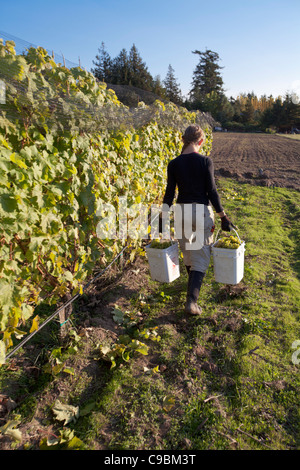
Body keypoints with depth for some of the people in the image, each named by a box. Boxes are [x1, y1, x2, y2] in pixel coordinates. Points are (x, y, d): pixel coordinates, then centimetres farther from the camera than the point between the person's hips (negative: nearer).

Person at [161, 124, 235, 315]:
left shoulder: (174, 164, -4)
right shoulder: (205, 161, -11)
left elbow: (169, 193, -2)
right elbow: (212, 191, -11)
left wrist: (163, 218, 6)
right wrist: (223, 216, -2)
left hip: (182, 211, 3)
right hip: (202, 211, -3)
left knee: (187, 252, 23)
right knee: (201, 256, 5)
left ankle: (193, 287, 46)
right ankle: (192, 301, -3)